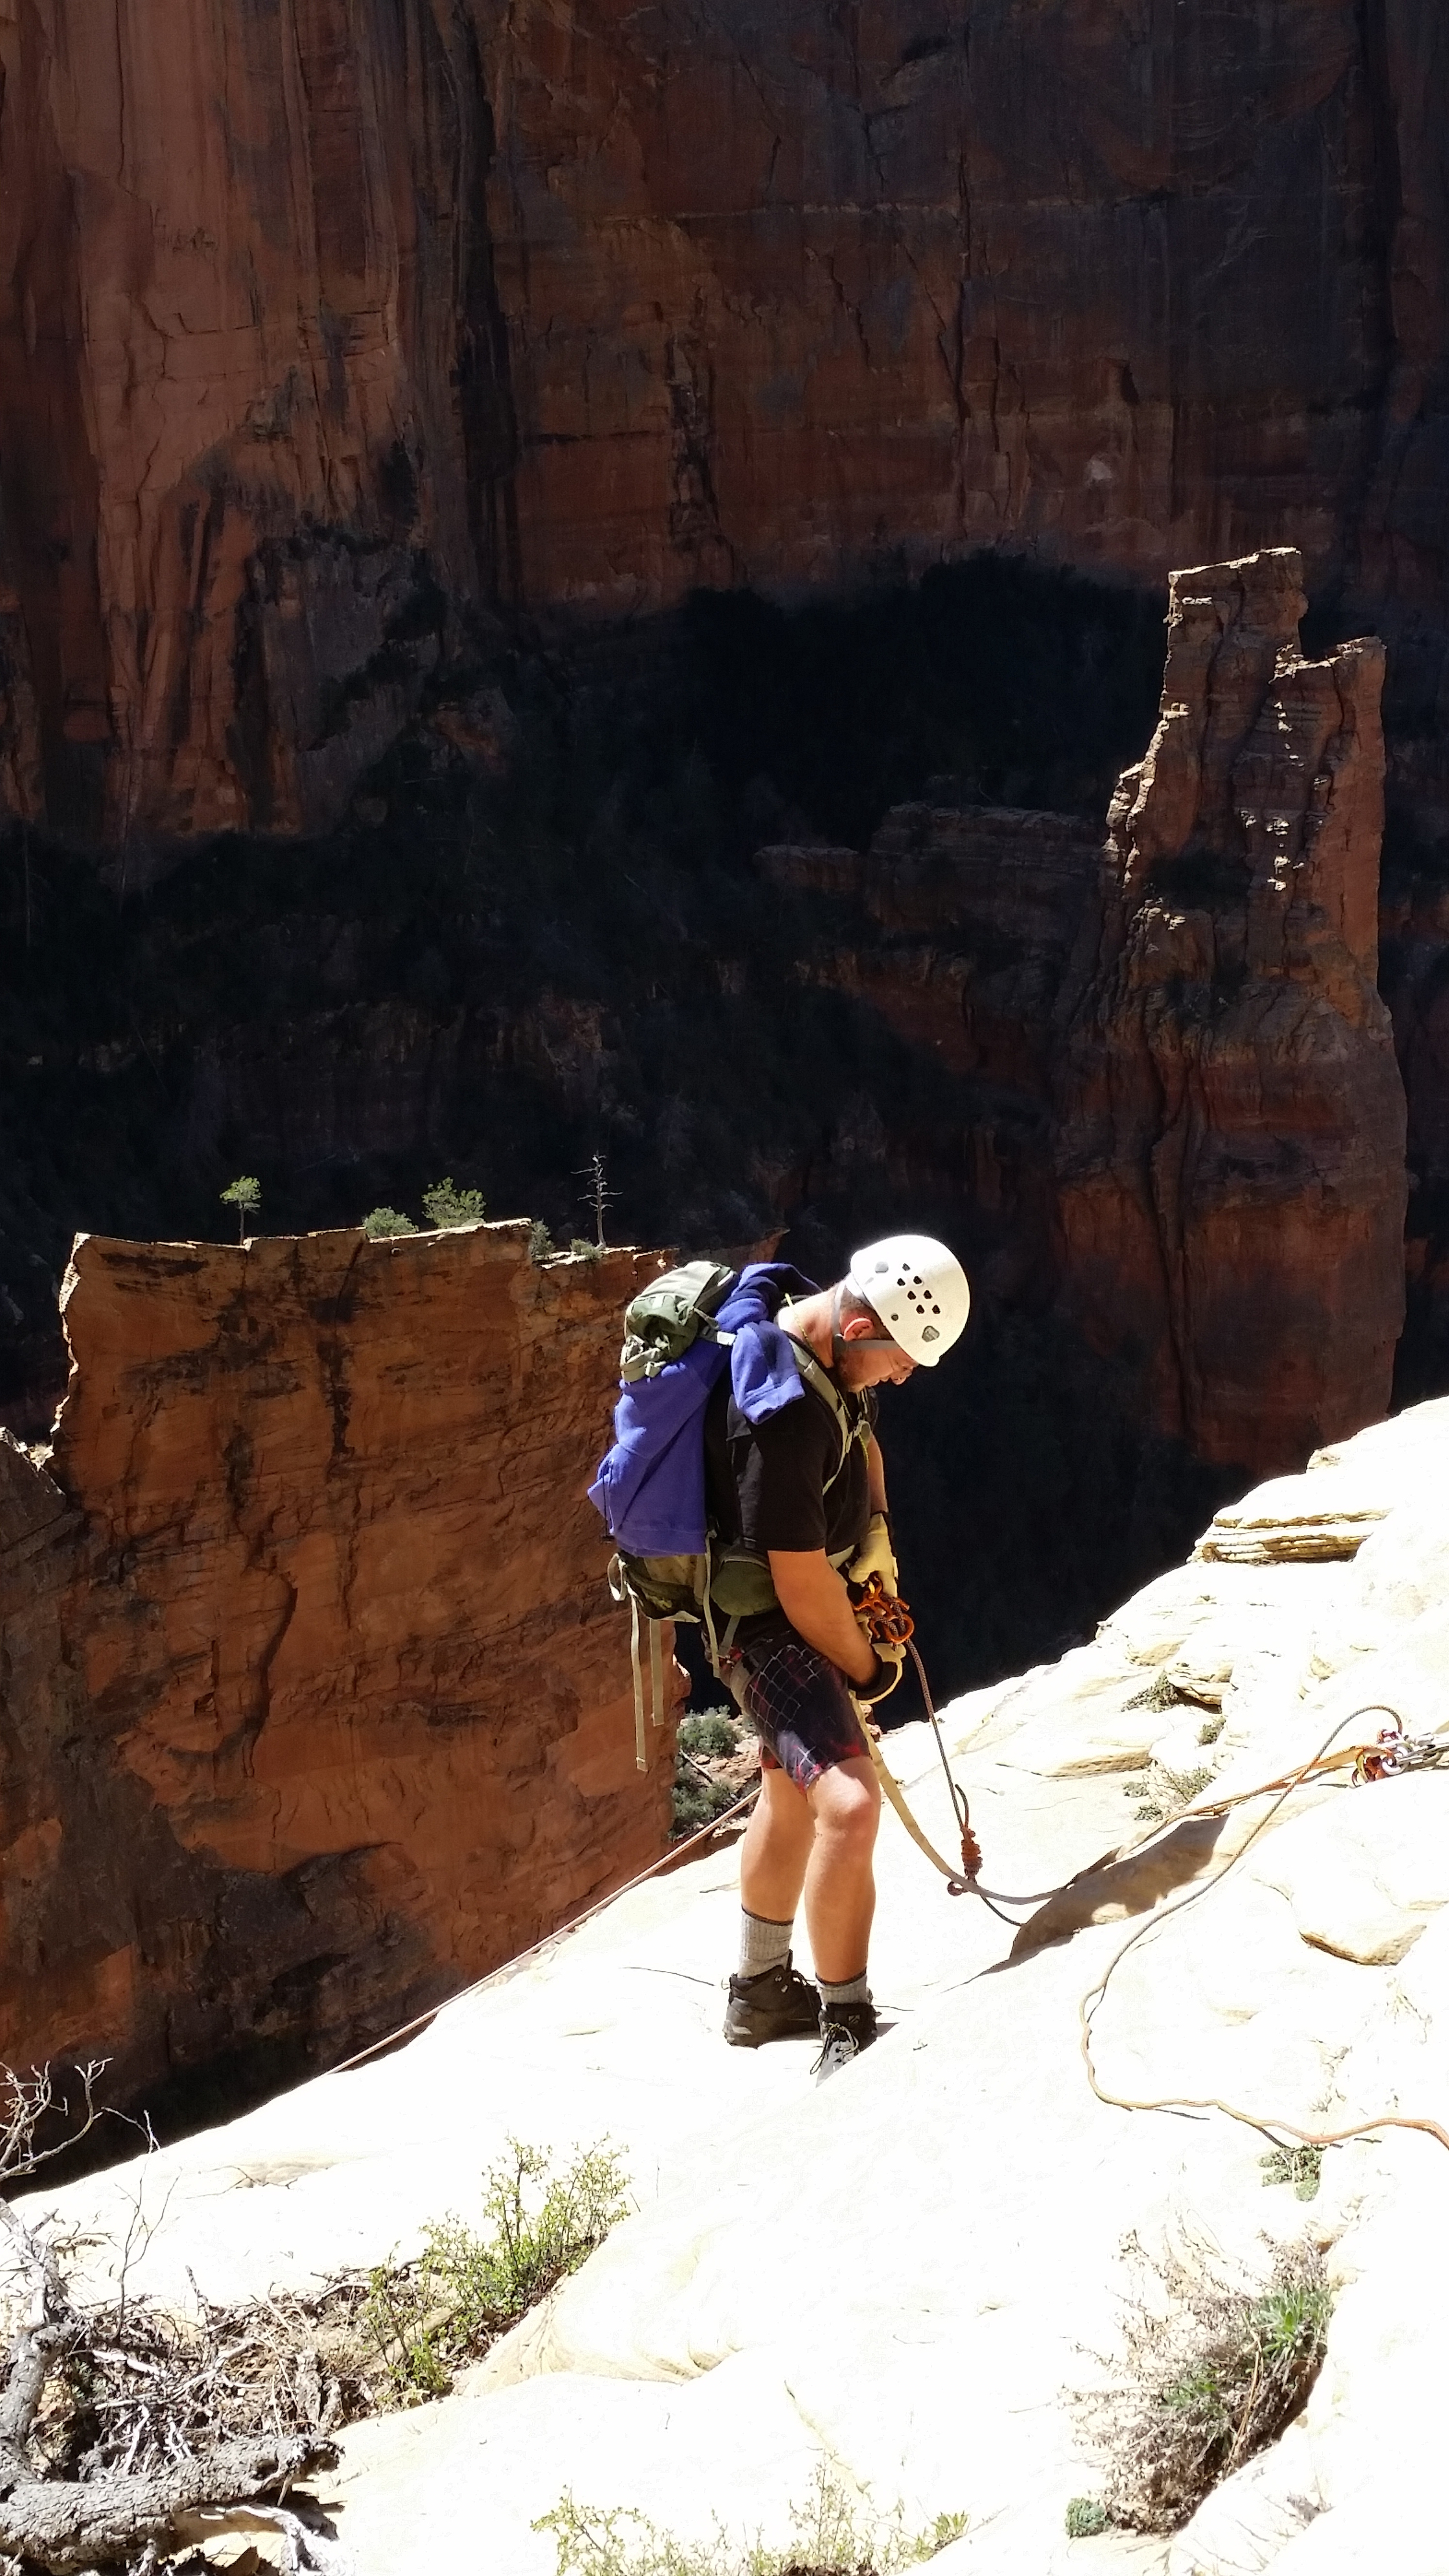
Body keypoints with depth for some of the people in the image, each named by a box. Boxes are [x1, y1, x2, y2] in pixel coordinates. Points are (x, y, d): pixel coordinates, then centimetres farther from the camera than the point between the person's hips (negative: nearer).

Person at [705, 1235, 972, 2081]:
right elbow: (802, 1582, -27)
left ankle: (762, 1992, 42)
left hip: (821, 1608, 11)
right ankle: (848, 2028, -13)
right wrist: (868, 1668, -12)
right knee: (849, 1805, -25)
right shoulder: (780, 1409, -33)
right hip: (773, 1625, -11)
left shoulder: (843, 1360, -3)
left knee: (793, 1790, 24)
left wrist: (877, 1536, 8)